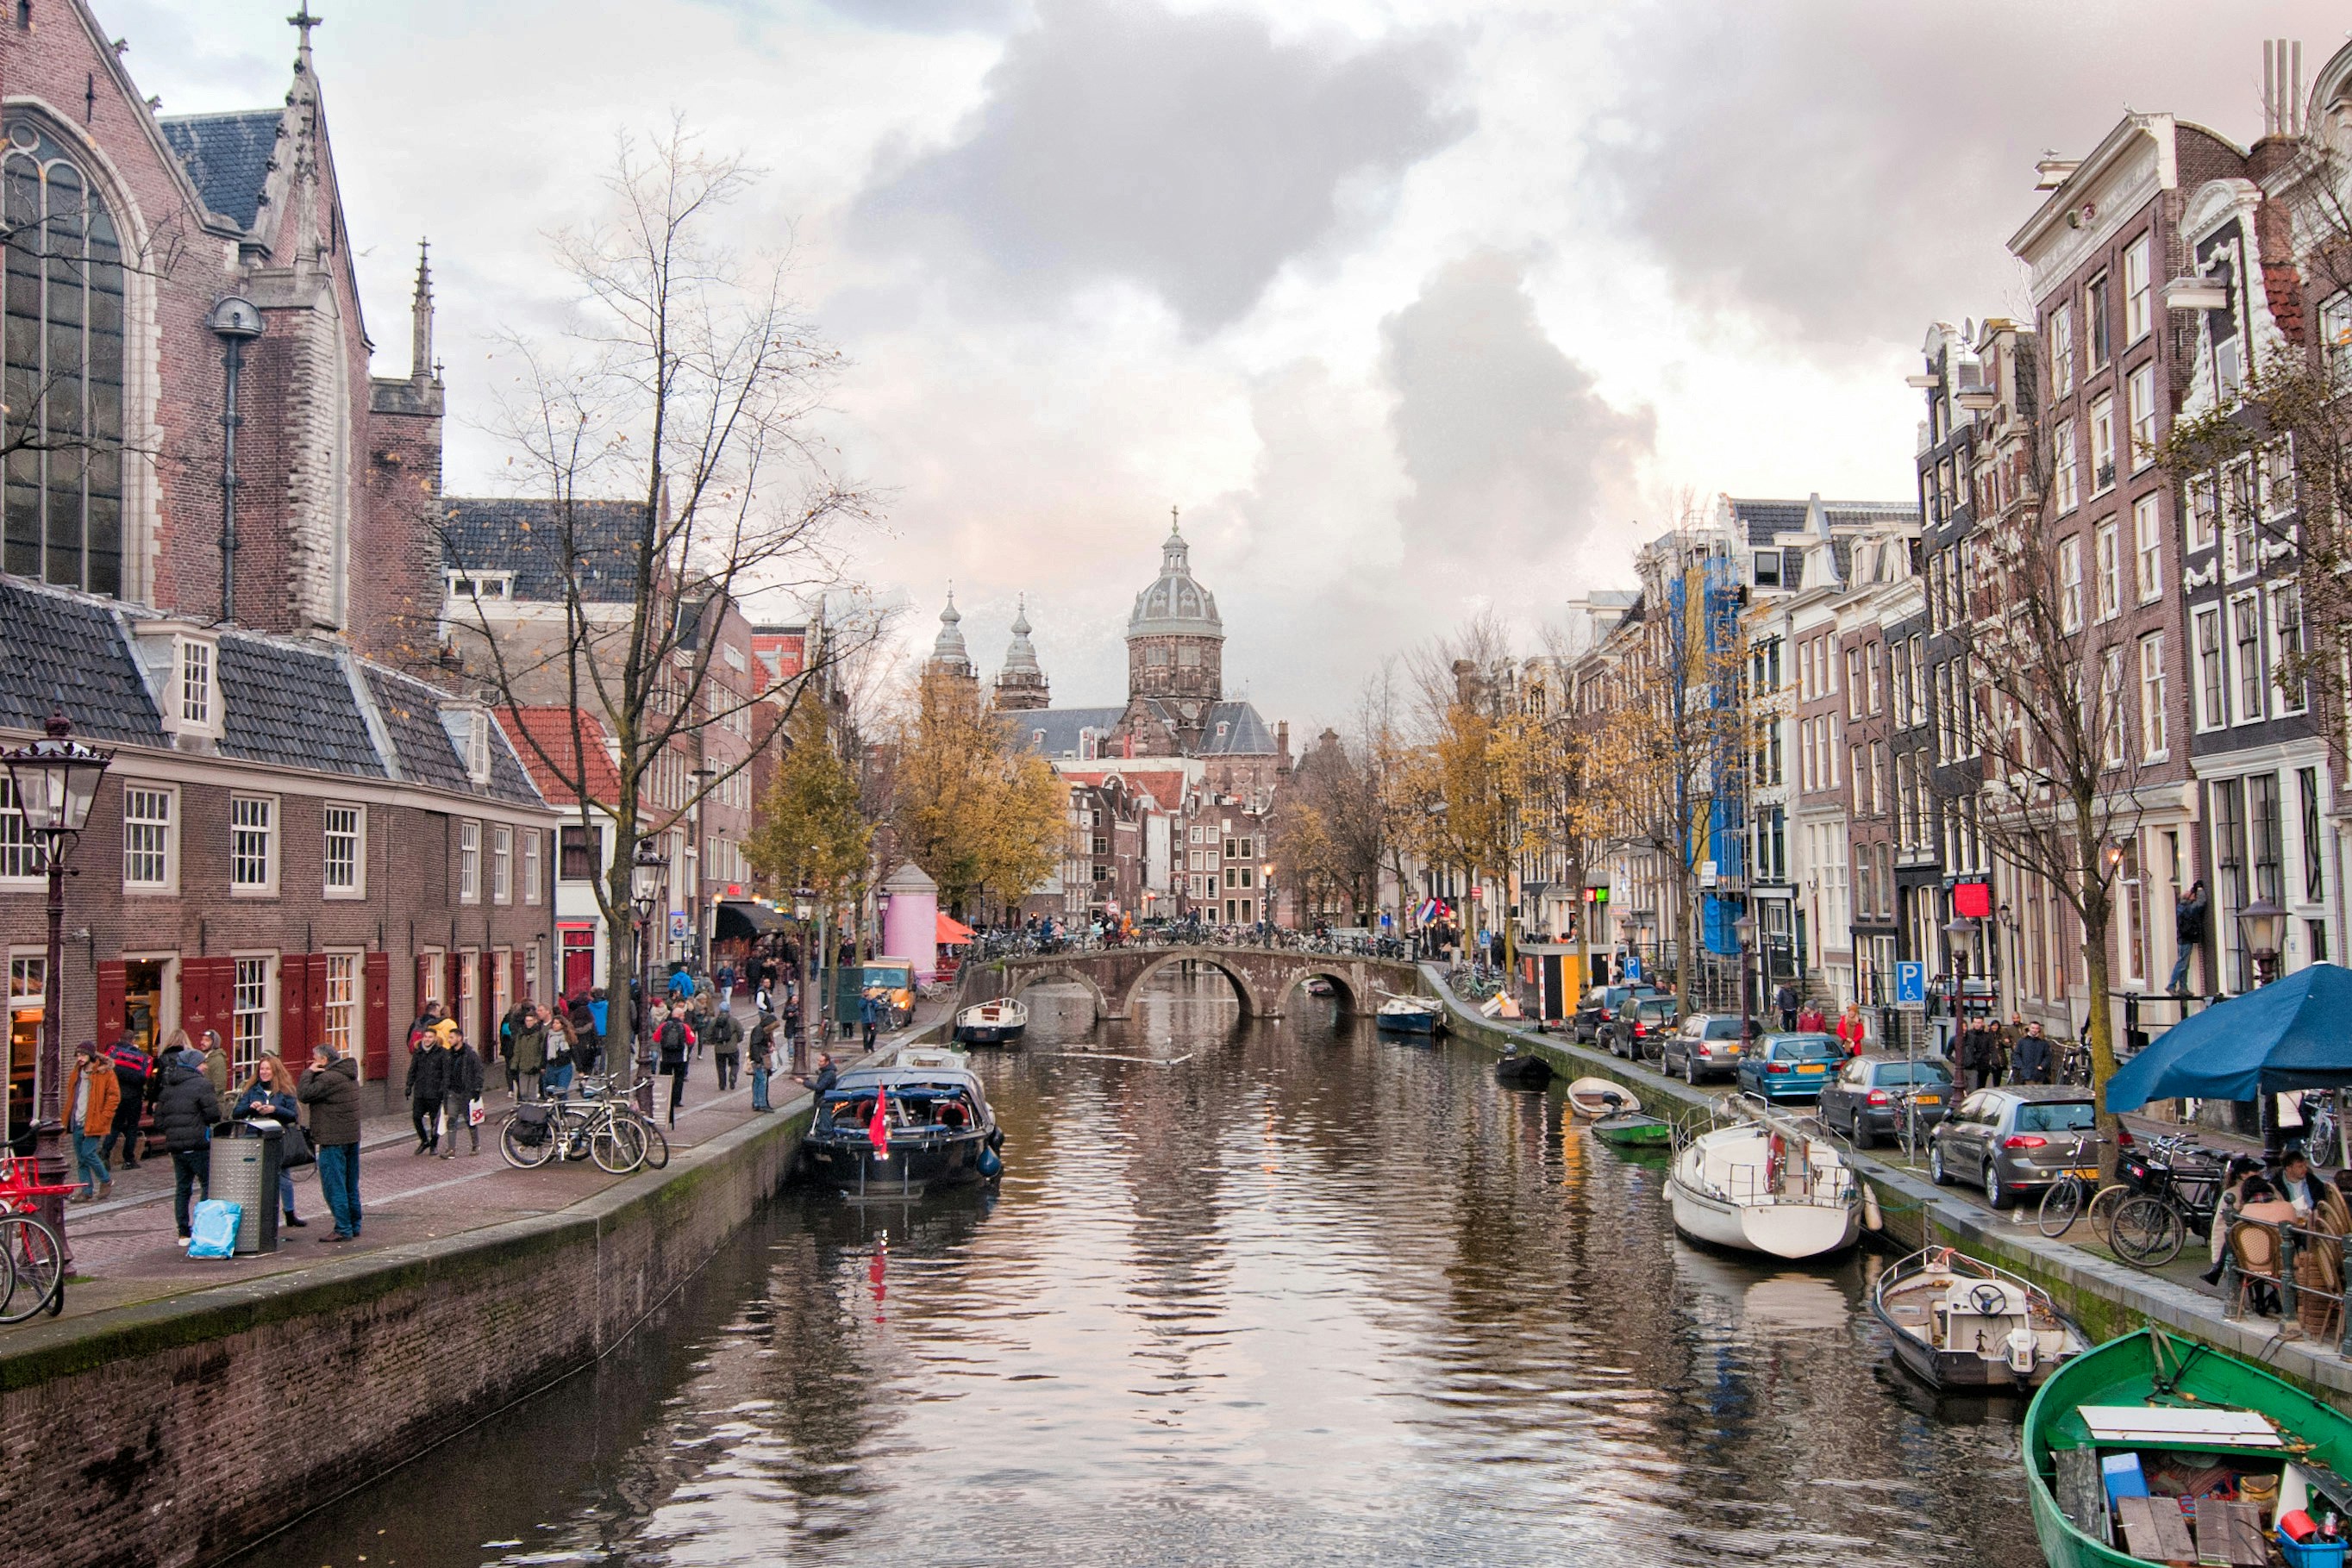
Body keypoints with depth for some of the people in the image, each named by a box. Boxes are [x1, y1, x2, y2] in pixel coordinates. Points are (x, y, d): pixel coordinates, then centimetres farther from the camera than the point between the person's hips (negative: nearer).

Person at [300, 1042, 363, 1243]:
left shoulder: (328, 1078, -17)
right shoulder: (349, 1075, 15)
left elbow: (304, 1095, -16)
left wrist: (309, 1073, -8)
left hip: (333, 1141, -10)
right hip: (352, 1137, 10)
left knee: (334, 1187, -5)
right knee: (351, 1187, 14)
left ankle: (343, 1230, -5)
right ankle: (354, 1227, 19)